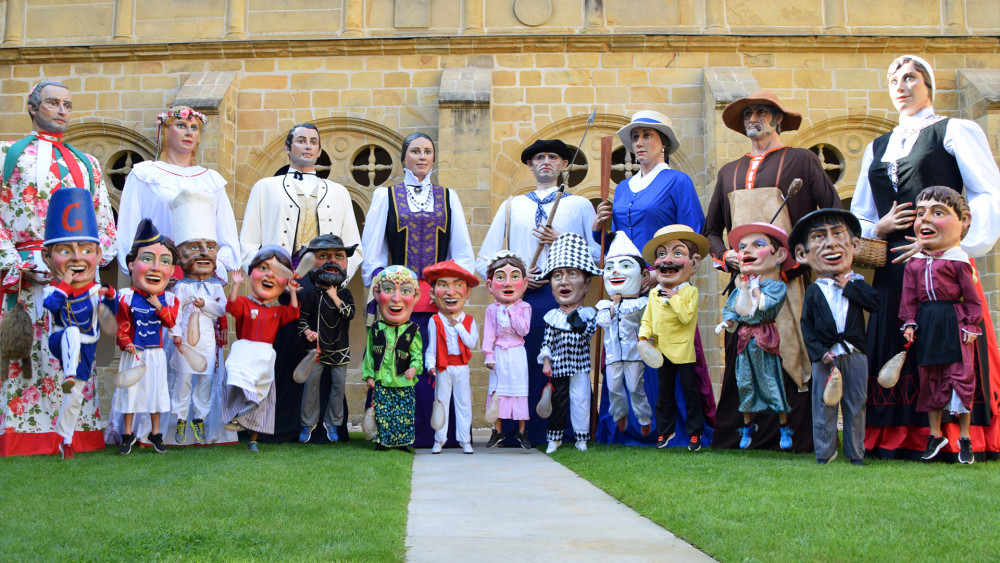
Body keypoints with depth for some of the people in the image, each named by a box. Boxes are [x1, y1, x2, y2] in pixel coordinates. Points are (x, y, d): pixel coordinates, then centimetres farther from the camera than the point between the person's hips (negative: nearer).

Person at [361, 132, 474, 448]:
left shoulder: (448, 197, 15)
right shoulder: (385, 196, 12)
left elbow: (463, 252, 12)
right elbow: (371, 251, 7)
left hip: (439, 298, 1)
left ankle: (437, 434, 3)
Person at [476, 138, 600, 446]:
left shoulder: (580, 205, 16)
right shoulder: (511, 206, 19)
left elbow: (599, 254, 7)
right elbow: (484, 262, 13)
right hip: (519, 298, 1)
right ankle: (510, 434, 1)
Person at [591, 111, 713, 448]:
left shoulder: (677, 182, 2)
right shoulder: (623, 189, 20)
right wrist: (599, 228, 2)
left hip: (664, 287, -5)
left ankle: (671, 431, -1)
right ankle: (629, 430, 9)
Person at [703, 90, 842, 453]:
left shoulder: (801, 160, 8)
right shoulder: (729, 172, 22)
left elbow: (835, 213, 3)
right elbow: (711, 229, 24)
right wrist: (725, 255, 5)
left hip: (789, 279, -4)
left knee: (791, 358, -6)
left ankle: (796, 440, -1)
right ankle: (731, 439, 4)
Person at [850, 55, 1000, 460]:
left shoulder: (955, 131, 6)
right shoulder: (877, 148, 22)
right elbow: (858, 217, 23)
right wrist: (879, 227, 1)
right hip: (893, 269, 5)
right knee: (895, 350, 1)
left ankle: (953, 439, -1)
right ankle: (900, 439, 6)